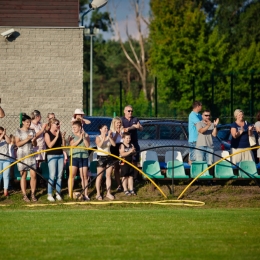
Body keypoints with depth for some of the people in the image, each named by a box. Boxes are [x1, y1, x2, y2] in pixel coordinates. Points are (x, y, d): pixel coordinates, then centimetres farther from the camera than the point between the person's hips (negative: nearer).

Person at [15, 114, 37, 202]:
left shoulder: (32, 131, 10)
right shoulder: (19, 131, -1)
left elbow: (35, 144, 11)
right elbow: (17, 144, -8)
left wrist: (33, 141, -11)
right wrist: (26, 140, -19)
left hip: (31, 154, 3)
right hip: (22, 155, -3)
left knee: (33, 175, -4)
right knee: (23, 175, -1)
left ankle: (33, 194, 4)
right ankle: (24, 195, 3)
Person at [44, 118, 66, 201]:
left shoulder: (59, 133, 9)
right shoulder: (47, 134, -4)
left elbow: (63, 145, 9)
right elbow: (50, 145, -16)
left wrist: (63, 137, -5)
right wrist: (56, 137, -18)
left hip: (60, 155, 5)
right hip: (52, 156, -5)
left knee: (59, 175, 6)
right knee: (52, 176, -7)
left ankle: (58, 194, 14)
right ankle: (49, 195, -2)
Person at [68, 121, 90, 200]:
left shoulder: (86, 135, 5)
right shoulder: (72, 136, 5)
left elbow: (87, 145, -5)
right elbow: (72, 145, -10)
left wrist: (84, 137, -16)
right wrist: (80, 139, -15)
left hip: (84, 157, 1)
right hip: (74, 157, -1)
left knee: (84, 176, 4)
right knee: (72, 175, -7)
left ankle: (85, 194, 11)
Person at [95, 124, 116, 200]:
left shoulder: (109, 137, 8)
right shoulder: (98, 138, -5)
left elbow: (114, 144, -7)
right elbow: (99, 145, -23)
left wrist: (109, 137, -15)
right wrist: (103, 138, -27)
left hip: (109, 157, 5)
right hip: (101, 157, -5)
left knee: (108, 176, 7)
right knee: (99, 176, -2)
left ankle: (108, 193, 12)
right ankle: (98, 194, 1)